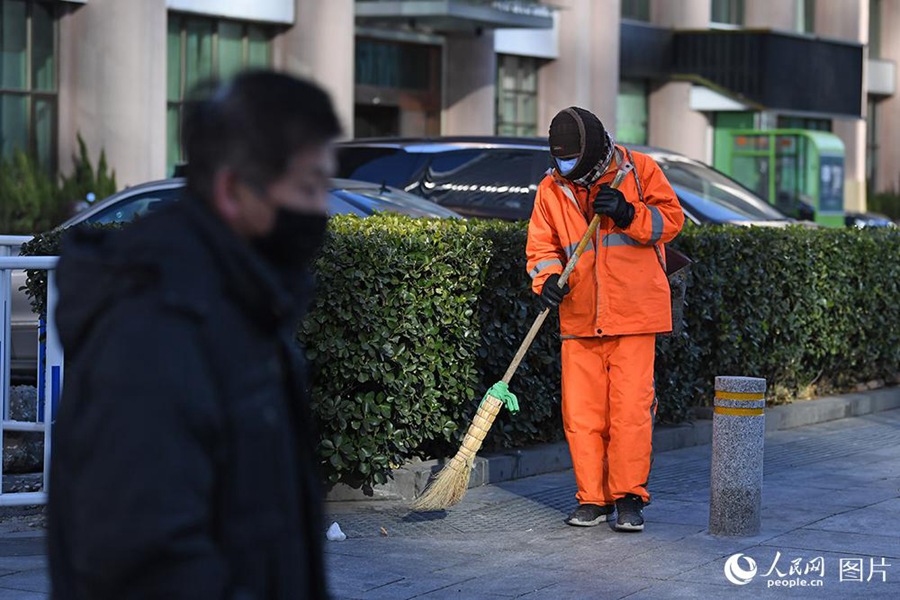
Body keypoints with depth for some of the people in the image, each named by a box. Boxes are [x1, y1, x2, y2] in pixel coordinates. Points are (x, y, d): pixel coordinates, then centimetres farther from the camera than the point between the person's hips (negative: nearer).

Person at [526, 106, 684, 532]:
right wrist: (548, 278, -10)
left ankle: (629, 497, 5)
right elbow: (541, 245, 10)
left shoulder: (639, 170, 0)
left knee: (630, 407, -6)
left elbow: (671, 220, 0)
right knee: (580, 412, 2)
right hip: (579, 317, 3)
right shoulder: (552, 189, 9)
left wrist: (629, 215, -17)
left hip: (634, 313, -3)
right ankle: (592, 499, 13)